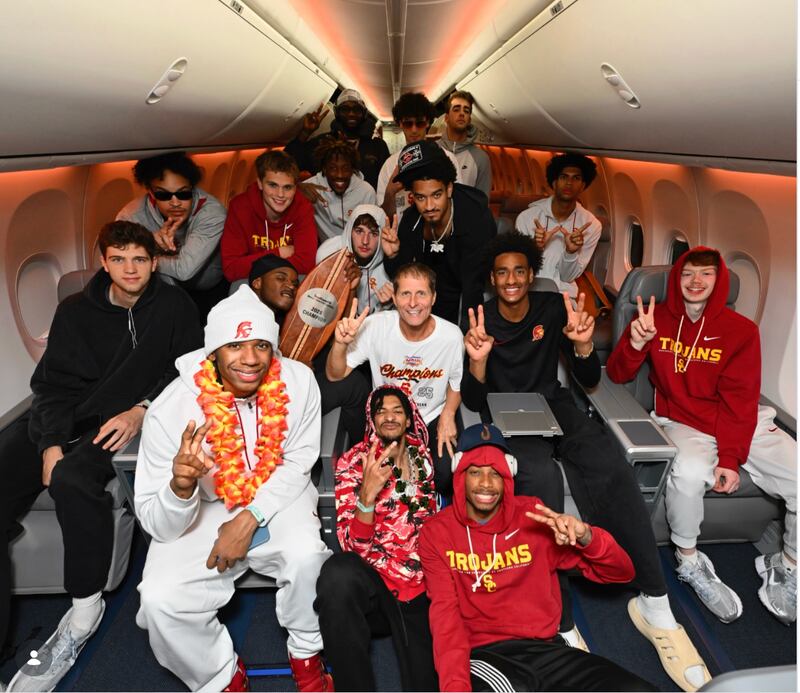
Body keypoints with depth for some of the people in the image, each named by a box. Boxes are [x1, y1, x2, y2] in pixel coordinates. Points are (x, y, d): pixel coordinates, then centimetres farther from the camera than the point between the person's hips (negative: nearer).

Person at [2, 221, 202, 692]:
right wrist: (51, 442, -11)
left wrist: (141, 411, -13)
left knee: (72, 478, -34)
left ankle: (86, 611, -17)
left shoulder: (174, 306, 5)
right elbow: (53, 383, 5)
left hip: (128, 419, -4)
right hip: (63, 418, 4)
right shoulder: (76, 311, 12)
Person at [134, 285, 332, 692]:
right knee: (160, 599, -22)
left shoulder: (298, 382, -18)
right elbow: (157, 525, -18)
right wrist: (181, 486, -42)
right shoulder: (171, 410, -23)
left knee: (306, 554, -30)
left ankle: (305, 651, 5)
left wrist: (249, 519, -20)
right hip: (203, 508, 0)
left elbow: (298, 463, -6)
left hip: (276, 496, 1)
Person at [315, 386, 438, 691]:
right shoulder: (353, 462, -5)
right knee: (339, 572, -36)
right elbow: (354, 546, -13)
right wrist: (368, 493, -31)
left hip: (421, 583, 2)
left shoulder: (423, 456, 6)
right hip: (372, 578, -1)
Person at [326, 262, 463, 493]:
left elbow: (456, 382, 3)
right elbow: (335, 375, -16)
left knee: (445, 474, -21)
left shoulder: (451, 336, -18)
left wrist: (448, 415, -13)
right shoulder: (375, 326, -20)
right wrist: (340, 343, -34)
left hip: (433, 419, 0)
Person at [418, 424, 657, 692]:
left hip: (546, 650, 4)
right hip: (484, 655, -3)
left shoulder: (533, 516, 5)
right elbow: (446, 615, -6)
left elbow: (622, 572, 6)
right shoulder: (436, 532, 2)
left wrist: (586, 536, -16)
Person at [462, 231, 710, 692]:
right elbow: (474, 402, -7)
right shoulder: (481, 321, -5)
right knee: (540, 477, -36)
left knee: (614, 470, -29)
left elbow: (590, 382, 1)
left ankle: (655, 604, -21)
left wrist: (582, 346, -20)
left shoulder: (554, 306, 1)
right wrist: (478, 360, -27)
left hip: (553, 403, 2)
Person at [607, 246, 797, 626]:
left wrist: (730, 457, -18)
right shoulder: (656, 318, 2)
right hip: (683, 423, -2)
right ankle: (689, 562, -7)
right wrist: (636, 342, -22)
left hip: (743, 423, 2)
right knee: (690, 472, -35)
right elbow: (617, 375, 0)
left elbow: (739, 399, -6)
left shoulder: (741, 330, 1)